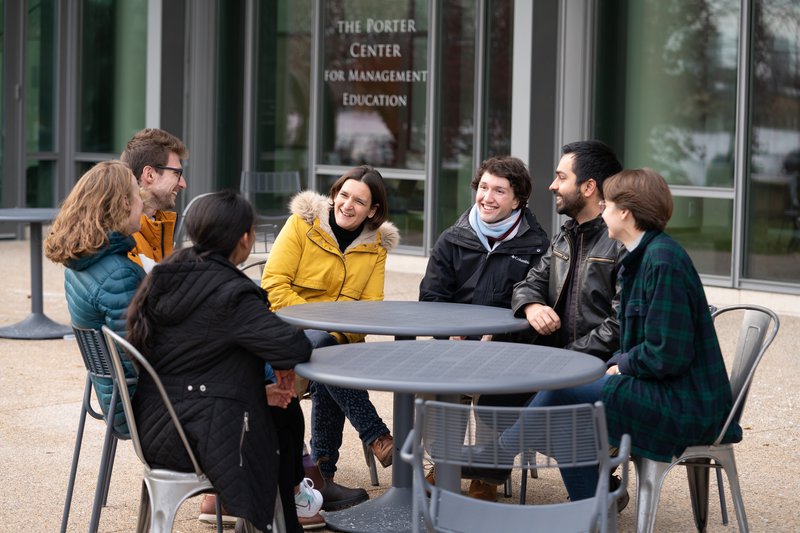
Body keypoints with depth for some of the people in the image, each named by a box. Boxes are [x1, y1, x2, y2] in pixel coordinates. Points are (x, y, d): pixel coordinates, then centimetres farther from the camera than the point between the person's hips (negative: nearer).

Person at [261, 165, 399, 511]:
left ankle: (322, 475, -21)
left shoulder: (377, 245, 6)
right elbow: (274, 284, -12)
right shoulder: (302, 223, -5)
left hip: (337, 340, 3)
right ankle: (377, 437, -32)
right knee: (325, 346, -35)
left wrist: (344, 333, -21)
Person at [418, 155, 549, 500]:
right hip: (455, 340, 3)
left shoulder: (535, 245, 1)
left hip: (511, 345, -3)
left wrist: (497, 334, -19)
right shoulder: (453, 240, 12)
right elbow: (431, 297, 9)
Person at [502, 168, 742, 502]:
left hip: (684, 406, -10)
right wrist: (617, 364, 3)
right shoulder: (645, 255, 13)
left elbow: (667, 355, -22)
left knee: (563, 396, -10)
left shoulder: (663, 260, -19)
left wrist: (623, 365, -7)